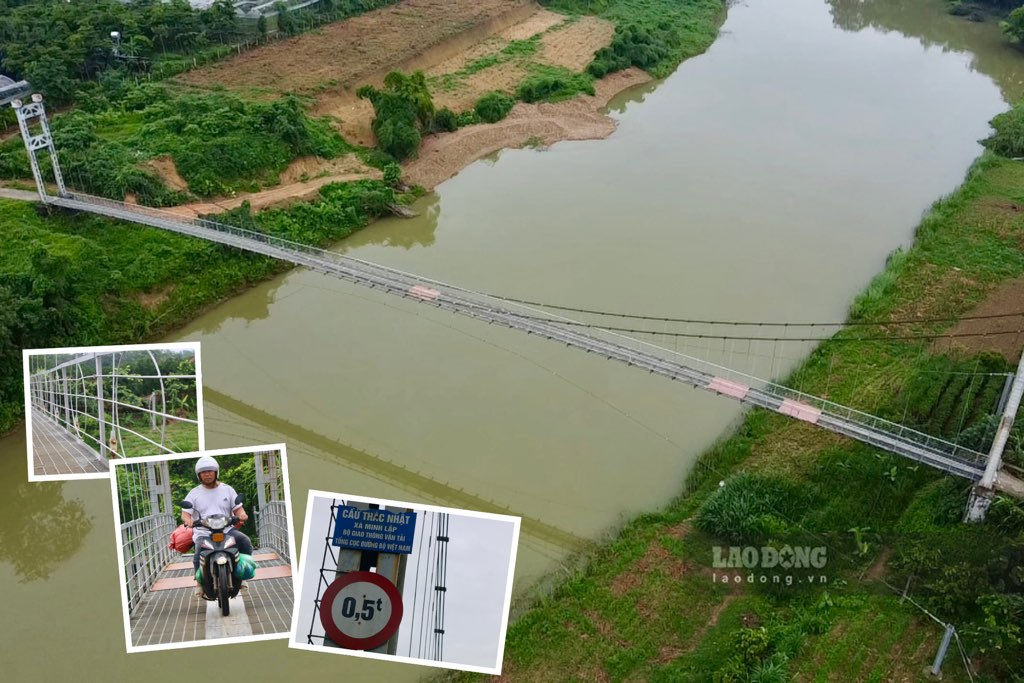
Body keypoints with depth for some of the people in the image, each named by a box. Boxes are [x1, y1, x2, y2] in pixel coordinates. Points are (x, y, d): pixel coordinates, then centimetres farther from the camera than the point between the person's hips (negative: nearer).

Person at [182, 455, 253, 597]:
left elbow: (237, 508, 8)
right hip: (203, 533, -1)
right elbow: (185, 513, 1)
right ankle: (200, 581, -1)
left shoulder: (227, 489, 13)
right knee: (199, 555, -30)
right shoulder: (194, 493, 10)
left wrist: (241, 515, -17)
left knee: (245, 542, -25)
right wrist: (188, 520, -23)